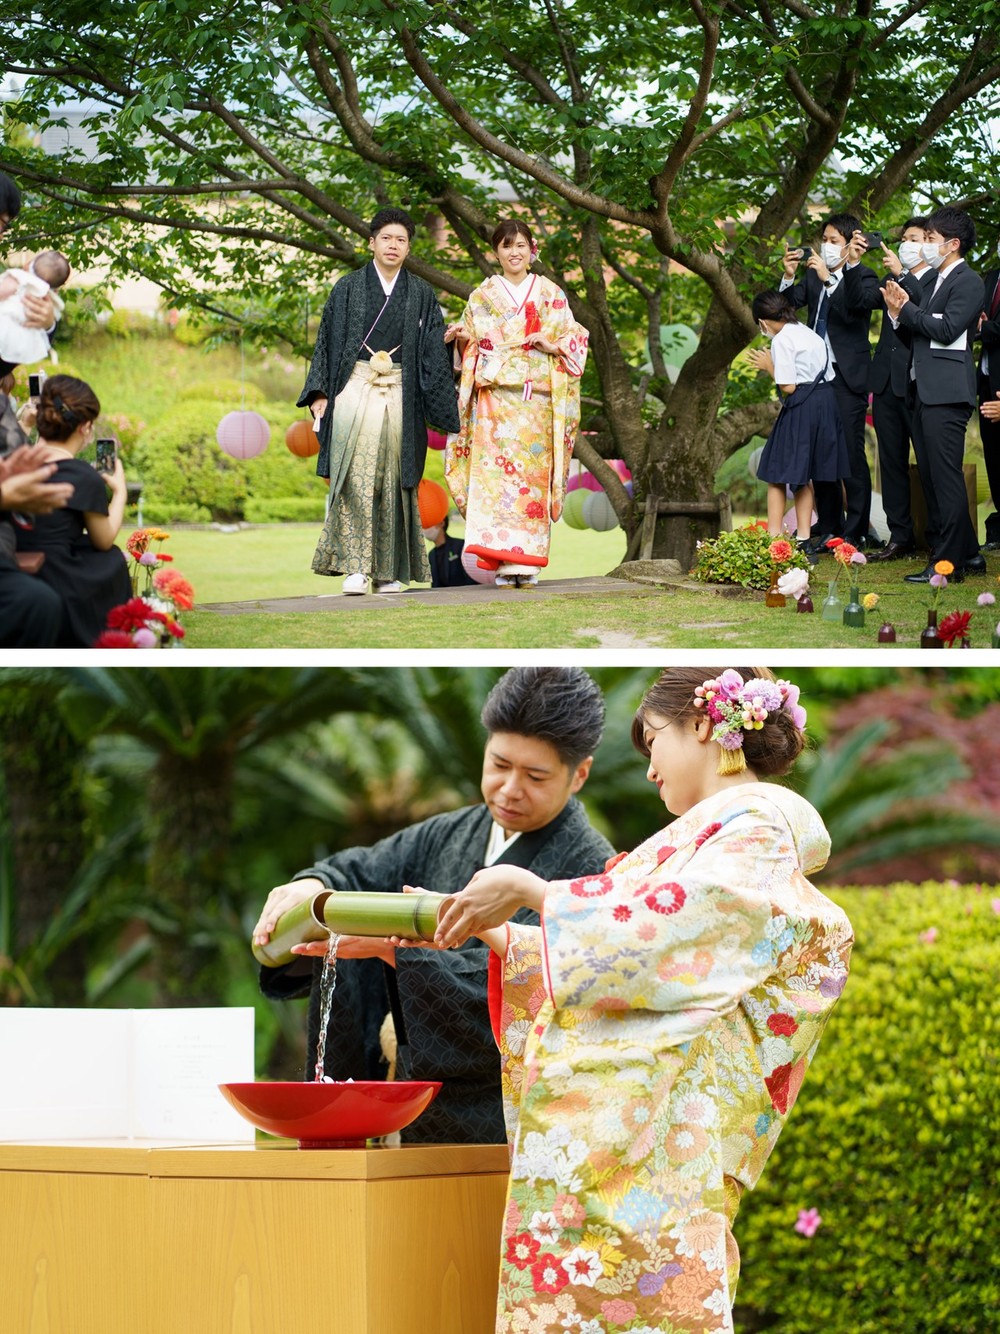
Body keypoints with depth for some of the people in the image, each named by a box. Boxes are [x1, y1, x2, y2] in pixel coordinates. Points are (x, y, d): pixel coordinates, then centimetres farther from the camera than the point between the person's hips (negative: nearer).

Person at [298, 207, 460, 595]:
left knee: (394, 480, 1)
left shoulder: (421, 295, 10)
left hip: (400, 397, 1)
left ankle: (389, 572, 6)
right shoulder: (348, 289, 7)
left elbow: (434, 353, 8)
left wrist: (445, 407, 2)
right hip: (355, 390, -1)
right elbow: (327, 342, 7)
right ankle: (355, 567, -13)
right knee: (356, 477, -12)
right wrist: (319, 393, -2)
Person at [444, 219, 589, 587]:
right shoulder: (483, 296, 13)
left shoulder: (551, 295, 12)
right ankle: (504, 561, -13)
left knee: (533, 474, -4)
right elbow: (471, 347, 14)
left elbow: (576, 339, 10)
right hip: (495, 397, 0)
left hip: (538, 400, 0)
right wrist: (461, 337, -7)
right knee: (495, 472, -12)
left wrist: (554, 346, -9)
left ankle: (528, 563, 0)